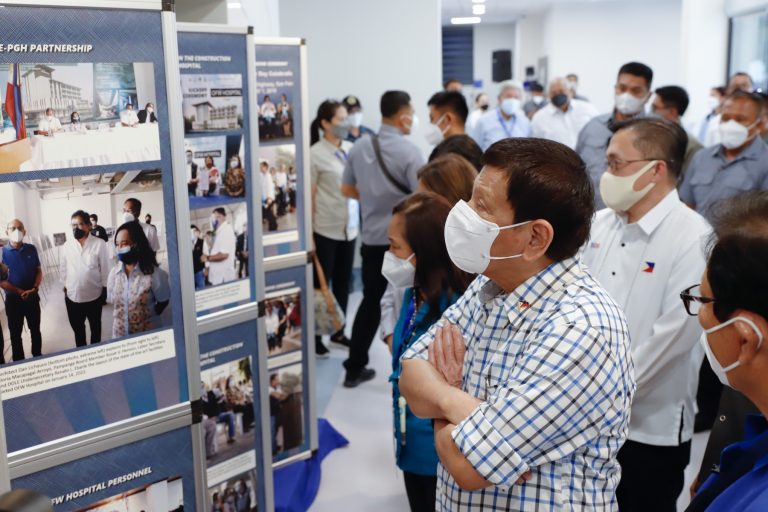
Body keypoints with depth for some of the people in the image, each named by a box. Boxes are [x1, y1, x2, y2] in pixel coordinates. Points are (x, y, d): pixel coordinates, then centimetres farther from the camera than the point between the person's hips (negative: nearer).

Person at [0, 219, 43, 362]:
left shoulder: (31, 249, -2)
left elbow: (39, 271, 4)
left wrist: (35, 288, -13)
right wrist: (20, 292, -18)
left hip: (33, 297, 2)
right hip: (13, 300, -2)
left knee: (35, 330, 15)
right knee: (15, 334, 9)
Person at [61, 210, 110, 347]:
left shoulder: (99, 244, -12)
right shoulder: (67, 246, -4)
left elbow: (105, 268, -6)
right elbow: (63, 269, 4)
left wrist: (105, 290, -4)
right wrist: (65, 288, 5)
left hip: (94, 295, -2)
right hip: (72, 296, 2)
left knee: (95, 327, 18)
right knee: (77, 328, 18)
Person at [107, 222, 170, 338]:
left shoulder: (154, 273, -16)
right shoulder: (114, 273, -2)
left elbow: (163, 301, -4)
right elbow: (112, 301, 11)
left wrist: (148, 316, 2)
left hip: (147, 336, -4)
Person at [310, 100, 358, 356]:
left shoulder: (351, 148, 6)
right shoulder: (315, 154, -10)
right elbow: (309, 196, -10)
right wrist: (308, 234, -13)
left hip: (349, 227, 5)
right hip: (325, 229, -5)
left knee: (343, 283, 14)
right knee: (320, 284, 6)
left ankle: (338, 332, 27)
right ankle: (315, 336, 17)